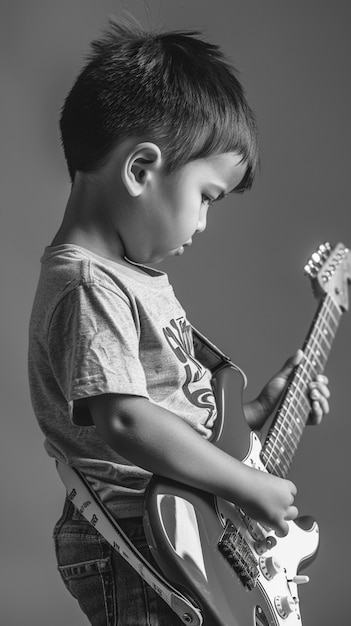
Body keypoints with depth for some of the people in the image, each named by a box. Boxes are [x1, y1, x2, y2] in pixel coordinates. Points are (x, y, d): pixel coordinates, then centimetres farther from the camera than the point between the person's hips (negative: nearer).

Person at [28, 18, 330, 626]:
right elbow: (123, 422, -31)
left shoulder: (136, 273, 12)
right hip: (131, 554, -10)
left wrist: (257, 411, 16)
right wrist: (250, 487, -23)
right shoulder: (90, 286, -20)